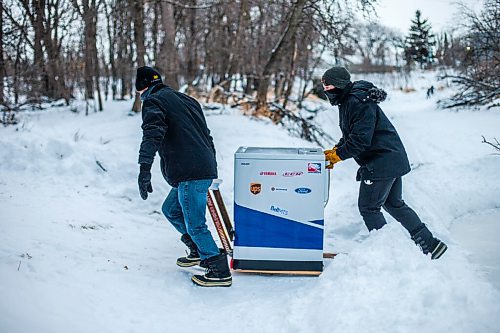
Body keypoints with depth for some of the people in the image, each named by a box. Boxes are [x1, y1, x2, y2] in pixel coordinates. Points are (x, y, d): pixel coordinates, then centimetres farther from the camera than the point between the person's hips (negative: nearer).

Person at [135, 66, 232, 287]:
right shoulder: (186, 100, 25)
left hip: (190, 173, -9)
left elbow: (152, 135, -19)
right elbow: (206, 135, 28)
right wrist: (211, 165, 35)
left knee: (195, 225, -4)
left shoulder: (153, 102, 0)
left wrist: (145, 169, -25)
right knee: (170, 210, 25)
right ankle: (199, 251, 32)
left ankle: (220, 272, 0)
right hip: (206, 168, 9)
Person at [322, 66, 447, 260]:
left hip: (380, 164, -11)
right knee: (394, 204, 19)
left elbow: (361, 138, -26)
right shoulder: (347, 101, 14)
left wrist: (338, 155, -16)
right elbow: (349, 135, 20)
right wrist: (335, 150, 6)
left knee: (368, 207, 0)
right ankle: (429, 243, 24)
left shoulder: (358, 102, -20)